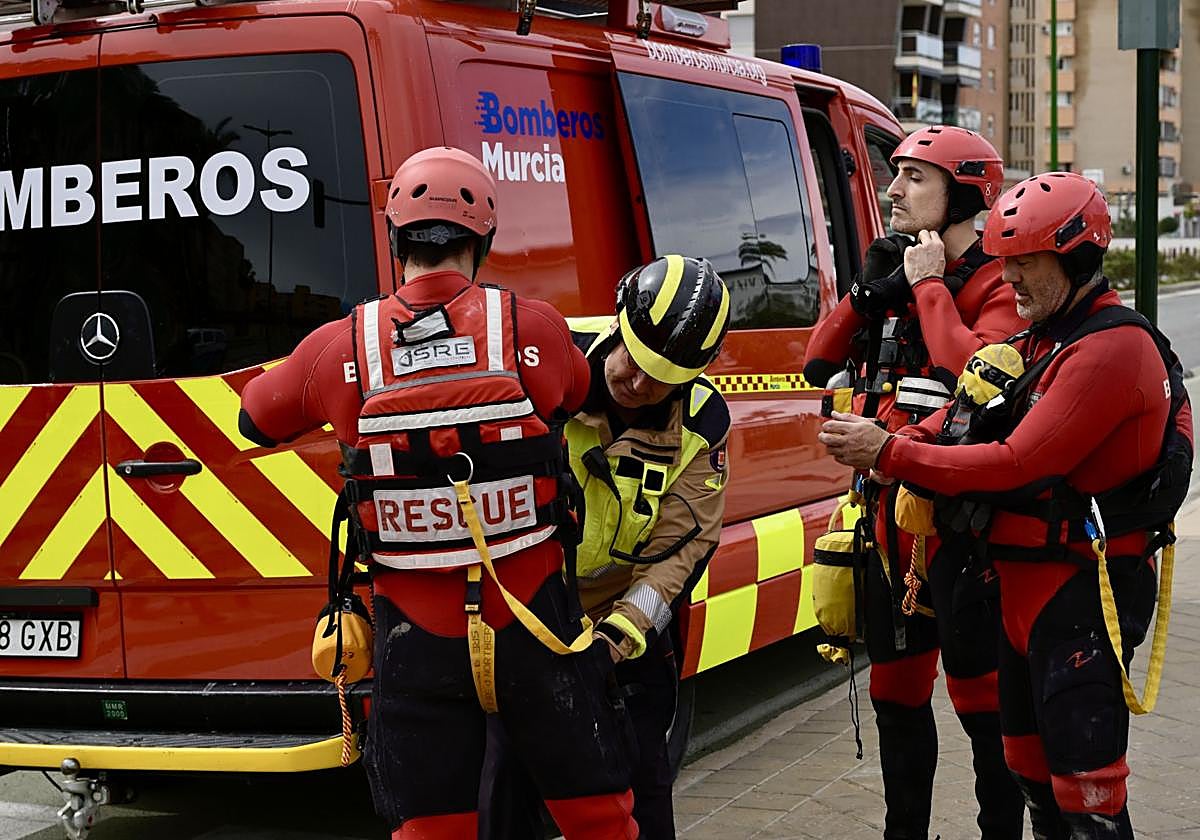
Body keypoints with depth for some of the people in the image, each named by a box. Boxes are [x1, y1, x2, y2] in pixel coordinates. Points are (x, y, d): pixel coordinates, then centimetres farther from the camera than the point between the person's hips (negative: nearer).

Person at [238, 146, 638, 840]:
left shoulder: (341, 348, -7)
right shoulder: (536, 329, -9)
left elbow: (257, 420, 12)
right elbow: (583, 397, 13)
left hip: (418, 642, 1)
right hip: (533, 626, 0)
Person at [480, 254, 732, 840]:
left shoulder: (700, 425, -12)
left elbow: (679, 550, -12)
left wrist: (619, 636, -23)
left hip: (628, 626, 1)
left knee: (642, 776, 4)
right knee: (510, 773, 0)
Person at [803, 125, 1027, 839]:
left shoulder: (995, 286, -9)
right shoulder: (896, 276, 13)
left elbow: (973, 372, -28)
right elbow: (818, 364, 10)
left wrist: (930, 285, -17)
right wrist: (870, 290, -2)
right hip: (891, 507, 8)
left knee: (978, 693, -1)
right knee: (897, 691, 16)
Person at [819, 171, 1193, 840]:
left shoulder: (1111, 349, -17)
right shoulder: (1046, 340, 17)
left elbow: (1019, 462, -23)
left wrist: (890, 453, -22)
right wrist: (901, 443, -7)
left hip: (1084, 591, -10)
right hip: (1027, 583, 10)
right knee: (1032, 767, 18)